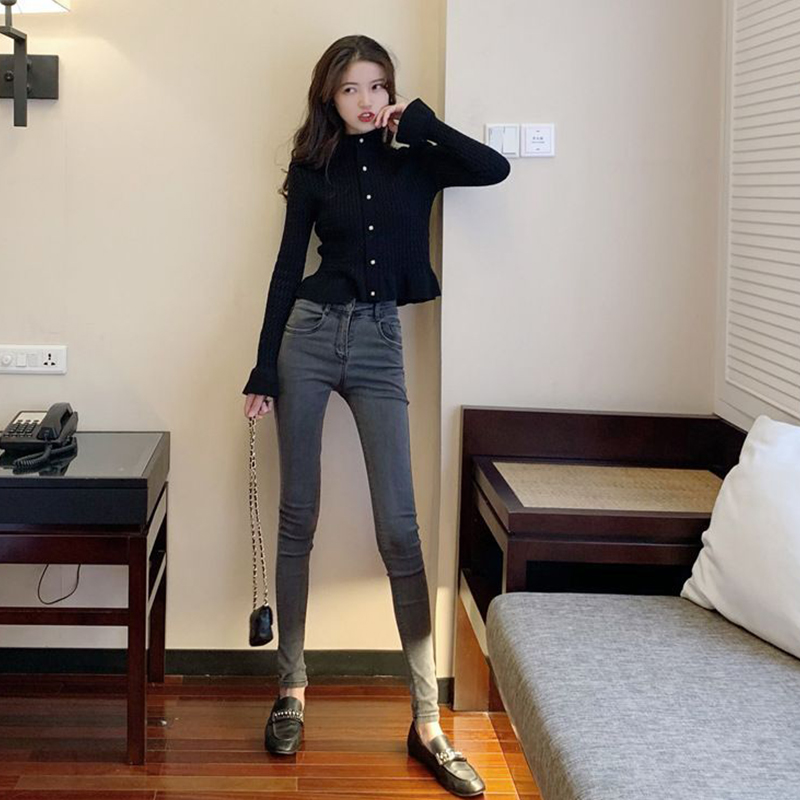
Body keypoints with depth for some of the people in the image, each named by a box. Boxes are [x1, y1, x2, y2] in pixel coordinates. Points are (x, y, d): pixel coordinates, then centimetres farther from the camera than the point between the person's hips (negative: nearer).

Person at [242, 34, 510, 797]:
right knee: (298, 516, 4)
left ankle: (427, 720, -2)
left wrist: (417, 120, -5)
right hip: (310, 334, 0)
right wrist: (264, 370, 0)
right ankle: (292, 684, 18)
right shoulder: (313, 169, 5)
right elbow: (287, 268, 4)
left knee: (399, 527, -5)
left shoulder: (413, 164, 7)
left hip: (380, 343, 0)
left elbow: (494, 167, -10)